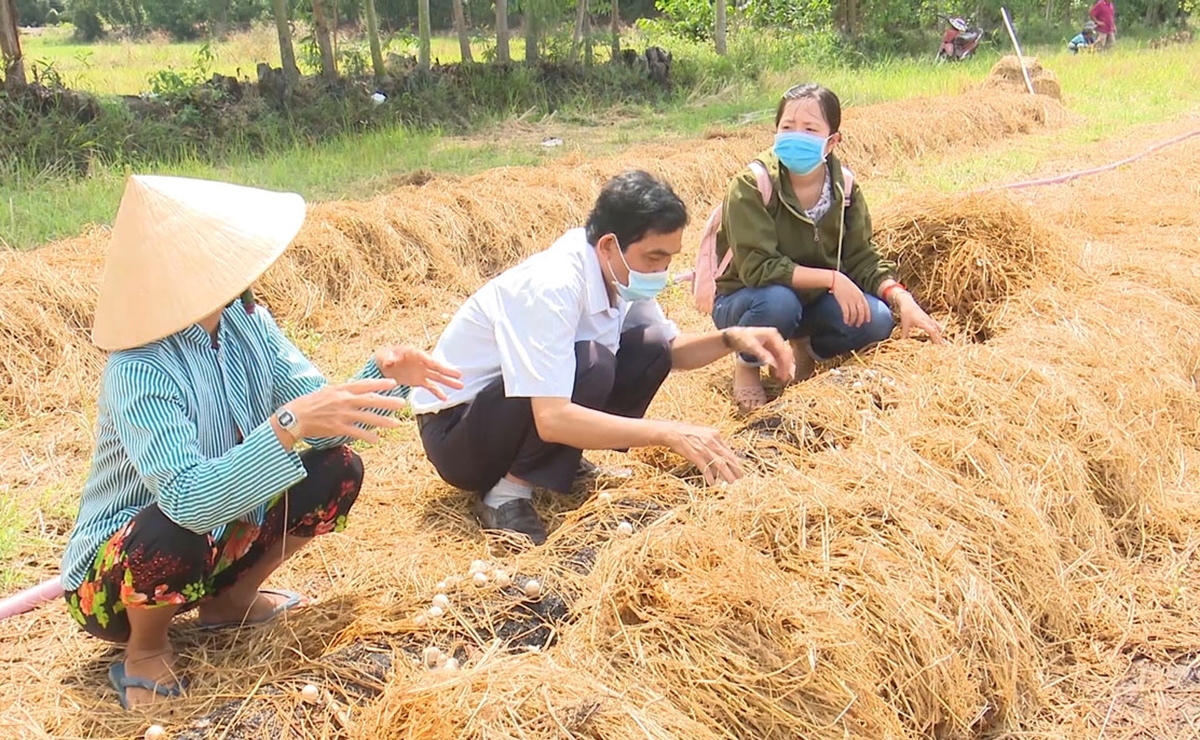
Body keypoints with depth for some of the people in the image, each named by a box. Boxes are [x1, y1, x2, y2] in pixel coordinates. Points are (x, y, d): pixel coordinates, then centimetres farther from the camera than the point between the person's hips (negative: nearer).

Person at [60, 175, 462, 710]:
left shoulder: (246, 322, -10)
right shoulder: (139, 369, -30)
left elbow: (322, 417, -8)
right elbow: (187, 500, -40)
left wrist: (384, 377, -27)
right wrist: (288, 424, -48)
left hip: (216, 539, 6)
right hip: (118, 571, -6)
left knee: (337, 471, -9)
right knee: (175, 532, -39)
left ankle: (230, 599, 11)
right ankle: (145, 648, -4)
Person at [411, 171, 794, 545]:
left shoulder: (620, 275, -6)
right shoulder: (551, 286, -31)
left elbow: (671, 349, 10)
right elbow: (551, 419, -38)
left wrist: (732, 338, -10)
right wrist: (669, 434, -38)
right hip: (454, 430, -8)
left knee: (651, 345, -4)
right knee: (590, 365, -32)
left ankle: (566, 462, 3)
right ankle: (508, 494, -15)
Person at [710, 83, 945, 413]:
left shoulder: (844, 188, -8)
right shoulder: (751, 187, -24)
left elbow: (862, 258, -6)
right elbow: (757, 267, -30)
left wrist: (902, 299, -23)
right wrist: (832, 278, -33)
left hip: (812, 298, 4)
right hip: (744, 299, -4)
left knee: (876, 320, -20)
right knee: (779, 301, -38)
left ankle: (806, 348, 11)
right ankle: (746, 366, -5)